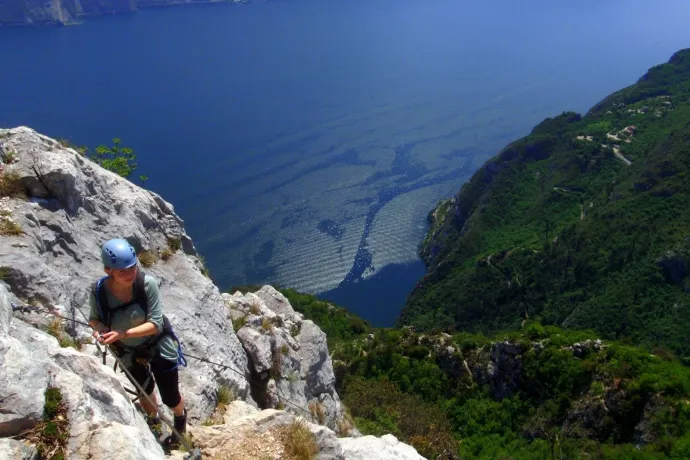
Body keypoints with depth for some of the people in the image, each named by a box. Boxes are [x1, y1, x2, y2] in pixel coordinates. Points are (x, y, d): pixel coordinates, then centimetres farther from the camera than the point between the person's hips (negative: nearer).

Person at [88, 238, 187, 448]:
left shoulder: (147, 283, -32)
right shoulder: (99, 292, -27)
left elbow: (155, 324, -29)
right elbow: (94, 318, -6)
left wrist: (123, 333, -40)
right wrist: (99, 328, -29)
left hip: (158, 346, -2)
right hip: (128, 352, 2)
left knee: (170, 398, 12)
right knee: (144, 392, 28)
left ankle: (180, 418, 50)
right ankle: (153, 420, 63)